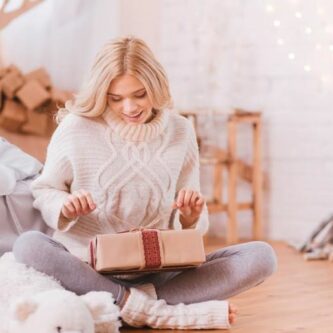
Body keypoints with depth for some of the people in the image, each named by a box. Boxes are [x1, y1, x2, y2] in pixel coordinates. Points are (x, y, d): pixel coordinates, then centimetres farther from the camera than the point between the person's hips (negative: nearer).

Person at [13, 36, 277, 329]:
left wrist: (191, 217, -16)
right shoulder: (77, 127, -4)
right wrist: (64, 206, -16)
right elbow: (44, 191, 7)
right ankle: (164, 313, -33)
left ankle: (138, 303, -28)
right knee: (28, 245, -34)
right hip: (89, 269, -1)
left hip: (157, 273, 2)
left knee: (261, 256, -17)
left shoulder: (179, 132, 3)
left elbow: (185, 228, 8)